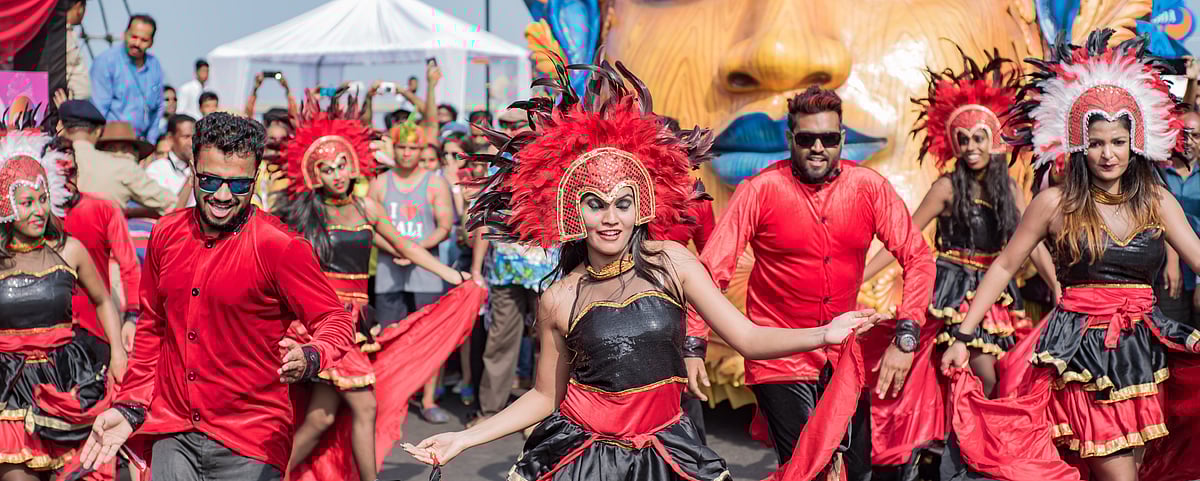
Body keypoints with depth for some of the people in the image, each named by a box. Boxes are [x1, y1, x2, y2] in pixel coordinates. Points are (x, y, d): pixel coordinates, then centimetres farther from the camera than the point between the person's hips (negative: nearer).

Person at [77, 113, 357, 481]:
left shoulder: (280, 247, -13)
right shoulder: (166, 234, 4)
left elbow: (336, 322, -11)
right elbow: (151, 327, 15)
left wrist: (308, 359, -32)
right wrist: (129, 406, 12)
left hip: (249, 446, -4)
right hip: (173, 436, 4)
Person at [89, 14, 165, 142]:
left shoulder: (154, 65, 14)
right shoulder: (105, 61, -2)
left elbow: (158, 107, 22)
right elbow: (99, 107, -6)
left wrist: (150, 142, 13)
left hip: (140, 142, 5)